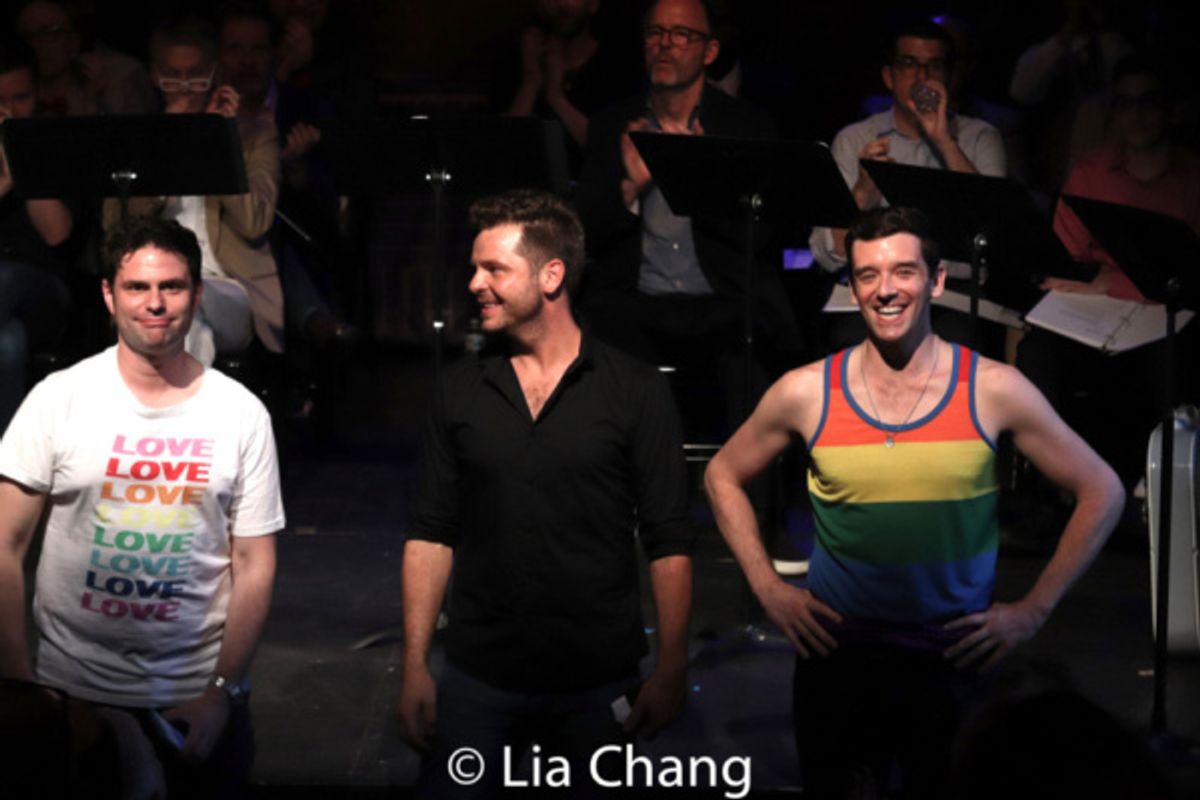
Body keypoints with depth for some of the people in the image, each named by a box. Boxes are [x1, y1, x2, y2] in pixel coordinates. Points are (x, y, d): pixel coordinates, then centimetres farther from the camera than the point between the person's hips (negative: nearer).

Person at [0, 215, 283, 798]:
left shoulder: (242, 414, -3)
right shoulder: (58, 399, -5)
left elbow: (253, 563, 1)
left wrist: (221, 692, -5)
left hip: (198, 692, 1)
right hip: (73, 689, 0)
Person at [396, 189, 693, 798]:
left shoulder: (635, 392, -4)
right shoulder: (459, 392, 4)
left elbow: (668, 542, -3)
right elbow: (431, 535, 6)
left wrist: (671, 671, -7)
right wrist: (414, 667, 1)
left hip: (598, 686, -2)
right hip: (478, 679, 2)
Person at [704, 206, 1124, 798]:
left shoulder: (994, 391, -9)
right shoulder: (805, 393, -6)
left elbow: (1101, 493, 0)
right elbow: (723, 476, 10)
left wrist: (1034, 610, -4)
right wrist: (767, 587, 1)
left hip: (957, 661, -1)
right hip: (835, 658, 1)